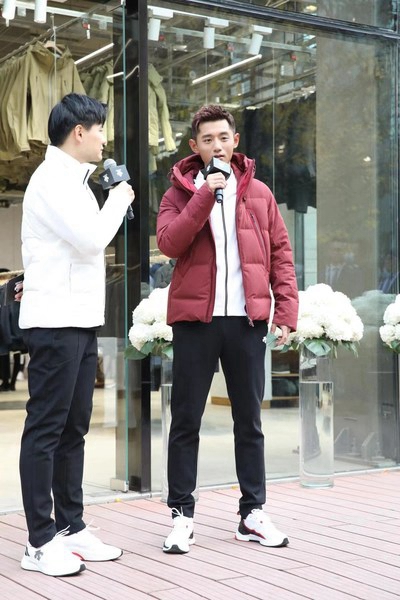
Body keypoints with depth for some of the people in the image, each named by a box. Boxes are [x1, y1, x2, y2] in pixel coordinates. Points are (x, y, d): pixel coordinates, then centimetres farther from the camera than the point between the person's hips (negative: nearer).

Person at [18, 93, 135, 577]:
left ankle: (71, 527, 19)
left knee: (73, 428, 12)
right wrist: (119, 199, -5)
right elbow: (92, 238, -17)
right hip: (56, 323, -10)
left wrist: (112, 201, 10)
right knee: (46, 429, -5)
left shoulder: (71, 179, 19)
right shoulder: (51, 178, -10)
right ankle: (41, 542, 0)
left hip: (81, 320, 10)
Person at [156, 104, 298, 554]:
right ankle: (181, 515, 12)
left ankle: (252, 513, 19)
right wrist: (205, 194, -17)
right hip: (195, 319, -1)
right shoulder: (179, 192, 5)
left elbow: (280, 254, 8)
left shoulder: (258, 193, 10)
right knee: (186, 422, 3)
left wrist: (287, 311, -2)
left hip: (246, 319, 2)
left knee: (249, 421, 9)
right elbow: (168, 243, -13)